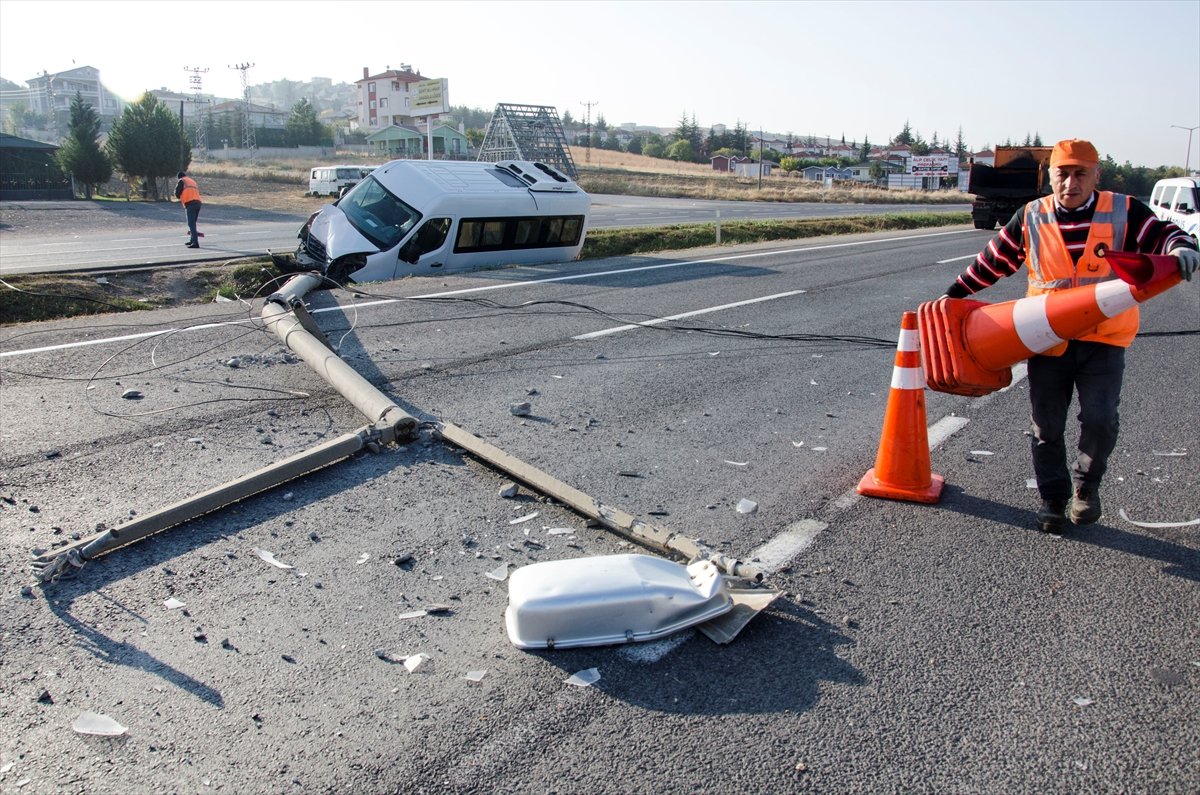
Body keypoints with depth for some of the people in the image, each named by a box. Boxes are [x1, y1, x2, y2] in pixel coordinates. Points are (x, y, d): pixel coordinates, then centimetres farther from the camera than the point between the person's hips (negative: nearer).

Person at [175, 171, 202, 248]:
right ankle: (192, 240, 29)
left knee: (191, 224, -9)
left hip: (190, 204, -7)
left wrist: (180, 197, 23)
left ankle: (195, 243, -18)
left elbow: (177, 193, 2)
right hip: (198, 202, 7)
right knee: (193, 223, 20)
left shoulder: (181, 181, 8)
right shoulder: (192, 181, 28)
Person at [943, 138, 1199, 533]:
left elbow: (1164, 235, -2)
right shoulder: (1030, 218, 4)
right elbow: (993, 260, 11)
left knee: (1100, 419, -14)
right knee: (1046, 427, 6)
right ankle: (1053, 499, 24)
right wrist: (954, 293, 14)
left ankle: (1086, 485, 14)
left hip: (1103, 341, -1)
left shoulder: (1124, 212, 0)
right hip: (1048, 344, 1)